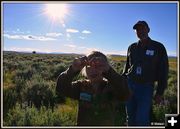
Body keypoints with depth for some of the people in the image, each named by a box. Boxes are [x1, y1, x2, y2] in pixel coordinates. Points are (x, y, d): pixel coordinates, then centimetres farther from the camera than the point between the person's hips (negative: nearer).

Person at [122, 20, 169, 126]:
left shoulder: (158, 47, -1)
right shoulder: (132, 47, 10)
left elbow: (163, 71, -1)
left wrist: (160, 92, -4)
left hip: (146, 87, -4)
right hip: (129, 85, 4)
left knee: (141, 120, -5)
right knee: (131, 117, 12)